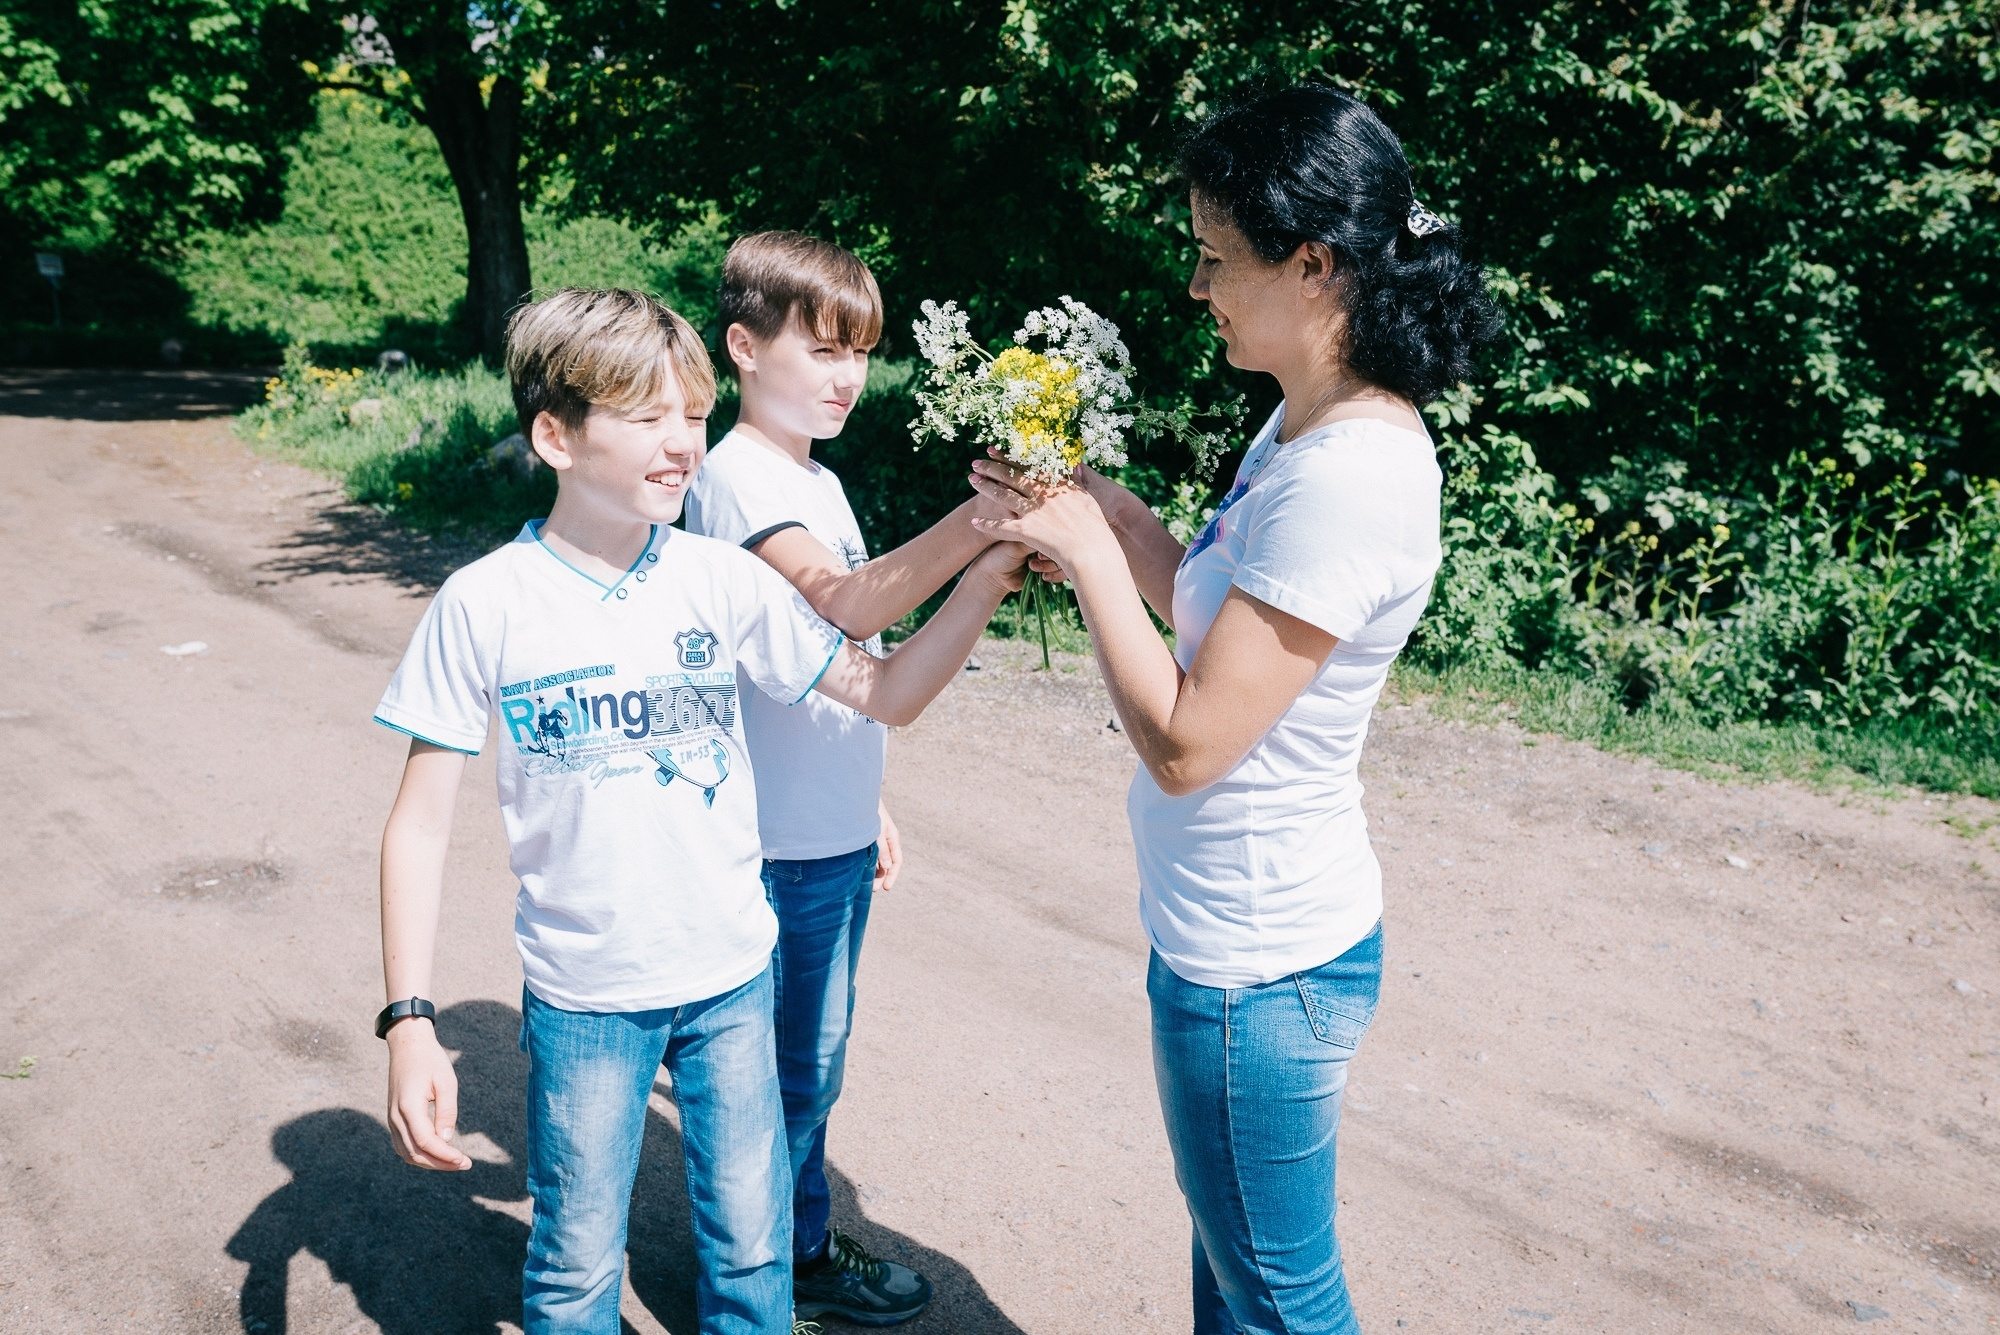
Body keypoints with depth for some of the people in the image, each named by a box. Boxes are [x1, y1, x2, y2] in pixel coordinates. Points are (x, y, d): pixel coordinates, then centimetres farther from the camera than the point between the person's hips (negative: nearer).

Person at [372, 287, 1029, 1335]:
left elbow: (888, 691, -3)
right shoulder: (485, 605, -12)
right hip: (584, 997, -2)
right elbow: (421, 823, -7)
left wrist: (990, 572, -17)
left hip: (733, 977, 2)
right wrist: (408, 1022, -12)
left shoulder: (722, 579, -6)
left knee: (751, 1249, 17)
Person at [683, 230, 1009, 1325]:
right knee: (783, 1073, 6)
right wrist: (977, 520, -47)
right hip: (783, 842, -9)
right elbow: (846, 605, -35)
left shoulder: (812, 477, 13)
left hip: (835, 832, 9)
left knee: (812, 1061, 20)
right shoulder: (738, 478, -17)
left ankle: (801, 1247, 37)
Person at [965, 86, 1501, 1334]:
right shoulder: (1309, 425, 4)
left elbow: (1186, 740, -26)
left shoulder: (1352, 478, -27)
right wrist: (1111, 512, 1)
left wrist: (1089, 551, -15)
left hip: (1258, 961, -9)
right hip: (1251, 927, 10)